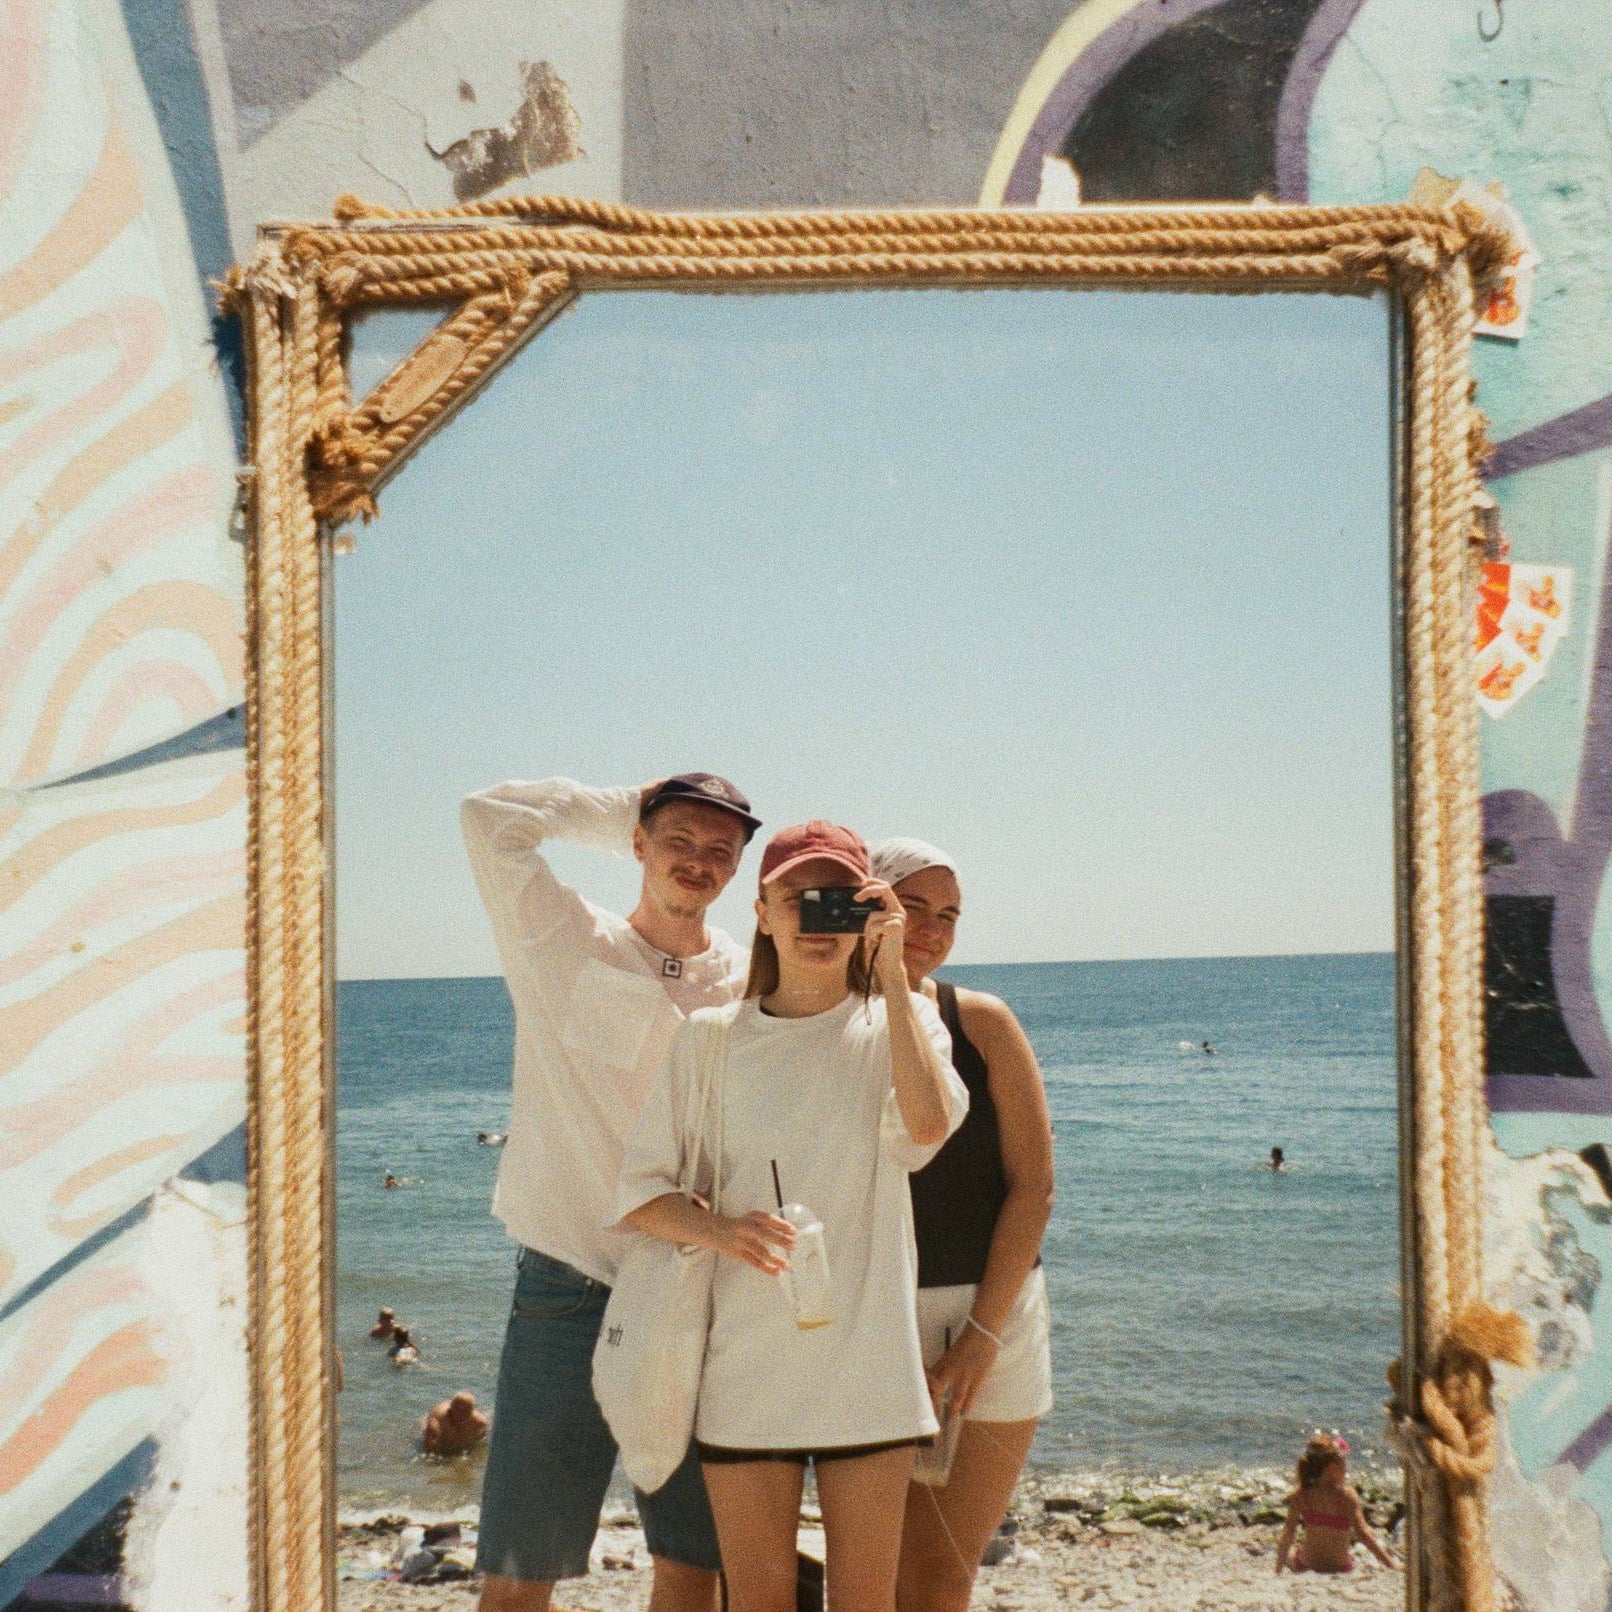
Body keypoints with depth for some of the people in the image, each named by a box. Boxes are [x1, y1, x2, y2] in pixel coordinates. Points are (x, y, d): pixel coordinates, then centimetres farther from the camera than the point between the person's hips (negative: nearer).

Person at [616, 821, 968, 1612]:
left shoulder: (900, 1022, 3)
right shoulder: (709, 1040, 3)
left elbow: (928, 1121, -19)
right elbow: (641, 1192, 3)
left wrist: (892, 972, -15)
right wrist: (719, 1229, -17)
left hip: (867, 1368, 0)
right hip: (745, 1369, 0)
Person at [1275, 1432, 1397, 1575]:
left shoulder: (1300, 1494, -11)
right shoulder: (1347, 1496, -21)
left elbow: (1288, 1532, -7)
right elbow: (1364, 1534, -24)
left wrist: (1278, 1570, 1)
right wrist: (1392, 1564, -19)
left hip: (1305, 1564, 0)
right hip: (1340, 1568, 0)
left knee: (1288, 1552, 34)